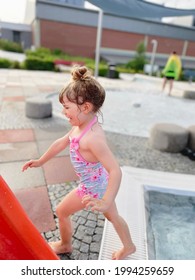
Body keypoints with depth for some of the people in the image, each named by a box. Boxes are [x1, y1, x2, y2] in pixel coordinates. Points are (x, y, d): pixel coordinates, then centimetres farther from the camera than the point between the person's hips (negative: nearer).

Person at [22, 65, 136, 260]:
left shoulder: (92, 137, -36)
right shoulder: (81, 125, -7)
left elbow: (116, 170, -38)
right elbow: (61, 143, 6)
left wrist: (106, 203, -38)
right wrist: (40, 161, 17)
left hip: (92, 187, -7)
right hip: (101, 183, 8)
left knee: (61, 211, 17)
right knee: (113, 216, 26)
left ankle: (65, 245, 44)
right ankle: (128, 246, 49)